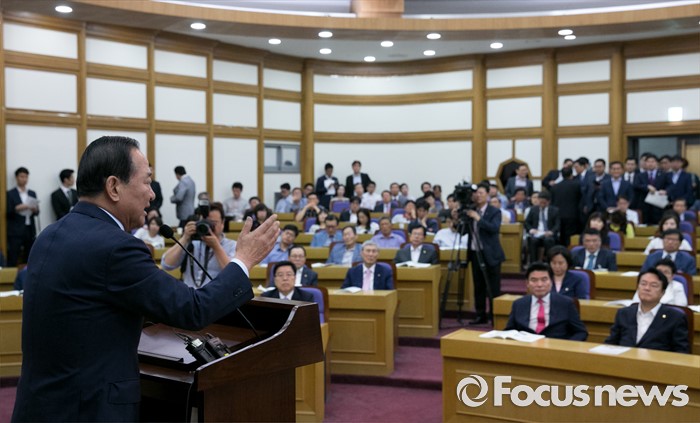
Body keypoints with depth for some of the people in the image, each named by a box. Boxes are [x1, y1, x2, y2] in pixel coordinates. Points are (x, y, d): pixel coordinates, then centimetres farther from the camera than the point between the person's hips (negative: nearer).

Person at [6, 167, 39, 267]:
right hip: (15, 232, -4)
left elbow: (36, 213, 11)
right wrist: (16, 209, -21)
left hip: (30, 231, 4)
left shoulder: (32, 193, 14)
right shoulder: (10, 194, 2)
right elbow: (8, 213, -3)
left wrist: (35, 210, -11)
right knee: (12, 261, -7)